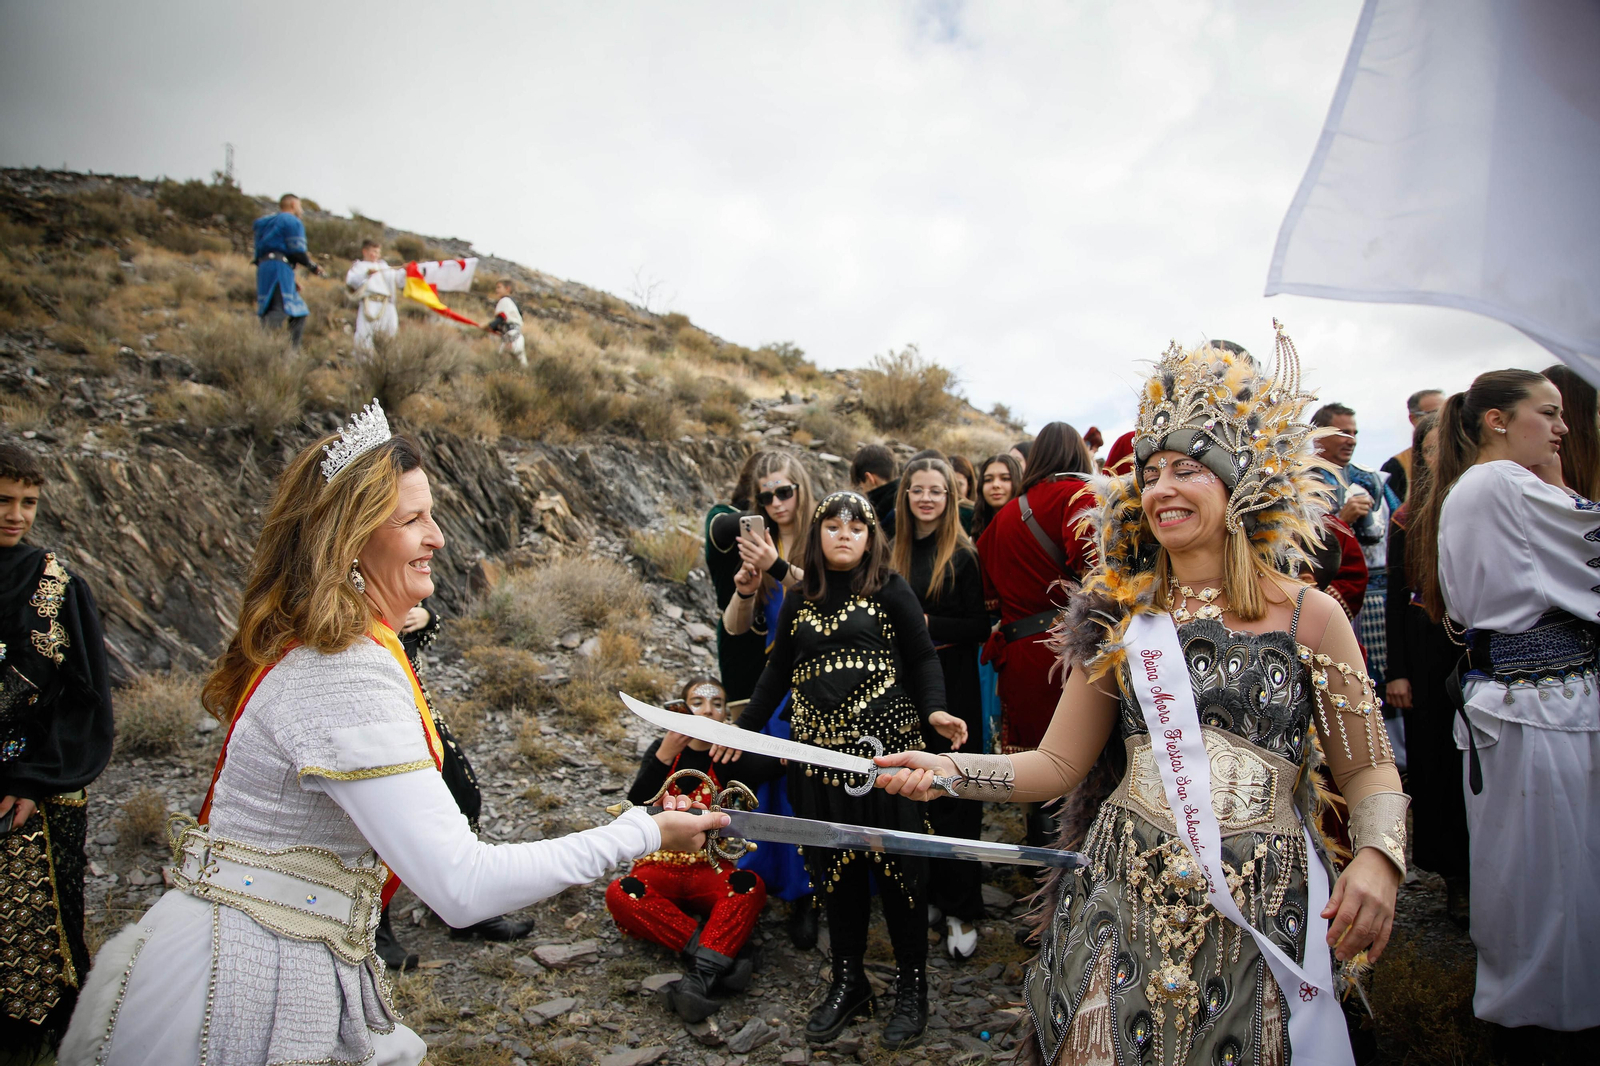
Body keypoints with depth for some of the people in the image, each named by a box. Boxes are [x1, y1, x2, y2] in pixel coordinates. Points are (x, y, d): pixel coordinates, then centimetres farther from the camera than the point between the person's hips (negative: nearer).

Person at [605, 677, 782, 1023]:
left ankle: (703, 975, -37)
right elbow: (636, 806, -8)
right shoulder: (663, 749, 6)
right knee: (620, 894, -30)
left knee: (750, 886, -31)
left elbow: (763, 768, -18)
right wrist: (665, 755, -20)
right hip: (660, 867, 1)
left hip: (712, 871, -1)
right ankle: (722, 956, -28)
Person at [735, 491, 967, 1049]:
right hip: (820, 750, 4)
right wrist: (745, 726, 17)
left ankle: (912, 984, 21)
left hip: (886, 745, -4)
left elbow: (922, 657, -2)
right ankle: (847, 981, 27)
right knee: (833, 865, 11)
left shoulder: (890, 589, -1)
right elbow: (779, 669, 18)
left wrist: (934, 710, -18)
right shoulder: (800, 600, 11)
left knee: (897, 863, 3)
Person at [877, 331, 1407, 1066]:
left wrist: (1378, 857, -15)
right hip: (1125, 908, 1)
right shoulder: (1120, 620, 4)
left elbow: (1368, 770, 3)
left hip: (1260, 920, -1)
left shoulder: (1310, 617, 0)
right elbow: (1060, 763, 4)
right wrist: (950, 769, -8)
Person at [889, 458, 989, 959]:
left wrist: (926, 624, -17)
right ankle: (929, 894, 25)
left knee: (953, 800, -1)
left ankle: (961, 909, 10)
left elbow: (979, 627, -9)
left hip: (951, 691, -5)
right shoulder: (896, 553, 9)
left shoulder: (962, 555, -7)